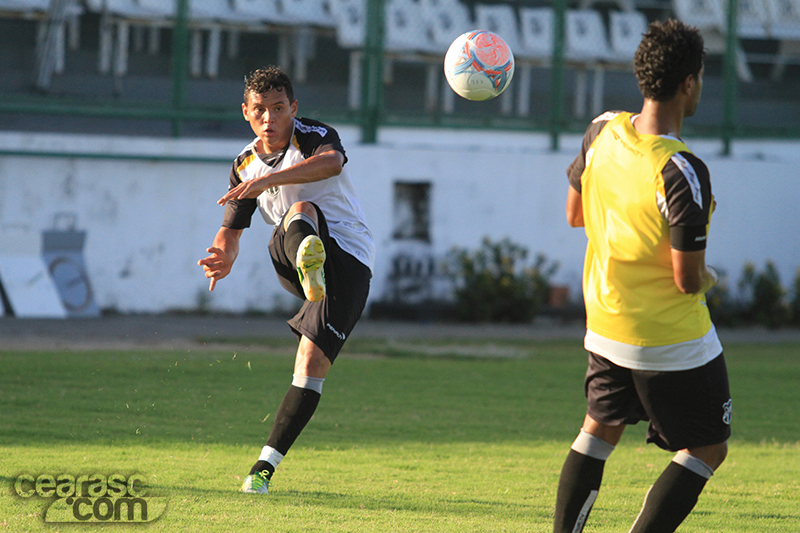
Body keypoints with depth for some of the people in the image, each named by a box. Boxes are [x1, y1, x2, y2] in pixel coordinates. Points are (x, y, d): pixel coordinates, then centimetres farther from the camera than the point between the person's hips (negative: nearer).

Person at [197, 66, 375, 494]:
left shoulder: (315, 136, -8)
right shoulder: (244, 166, 9)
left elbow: (331, 162, -33)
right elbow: (230, 230, 13)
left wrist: (268, 180, -48)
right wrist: (224, 258, -13)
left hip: (349, 261, -3)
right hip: (290, 265, 3)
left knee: (312, 363, -13)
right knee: (301, 210, -31)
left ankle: (264, 467, -6)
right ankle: (307, 262, -69)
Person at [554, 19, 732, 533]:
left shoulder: (603, 130, -6)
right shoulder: (682, 172, -27)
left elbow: (574, 212, 11)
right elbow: (687, 281, -22)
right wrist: (709, 277, 1)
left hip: (605, 325, 7)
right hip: (673, 338, -7)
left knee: (600, 431, 24)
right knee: (707, 449, 7)